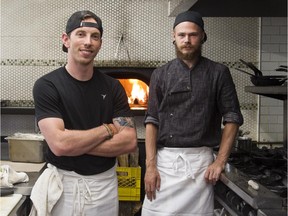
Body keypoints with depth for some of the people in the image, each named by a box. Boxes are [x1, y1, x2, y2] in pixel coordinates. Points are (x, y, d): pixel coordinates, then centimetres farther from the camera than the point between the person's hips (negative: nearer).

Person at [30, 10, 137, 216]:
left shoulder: (112, 87, -1)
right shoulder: (47, 85, -11)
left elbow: (130, 142, -8)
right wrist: (107, 129, -11)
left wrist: (76, 143, -16)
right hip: (64, 183, -3)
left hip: (105, 183, 3)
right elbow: (59, 144, -21)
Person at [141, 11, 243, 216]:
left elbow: (232, 118, 3)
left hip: (200, 160, -1)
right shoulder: (161, 75, 7)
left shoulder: (218, 73, 4)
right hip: (164, 160, 1)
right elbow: (152, 121, 4)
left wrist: (220, 162, -5)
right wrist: (150, 166, -4)